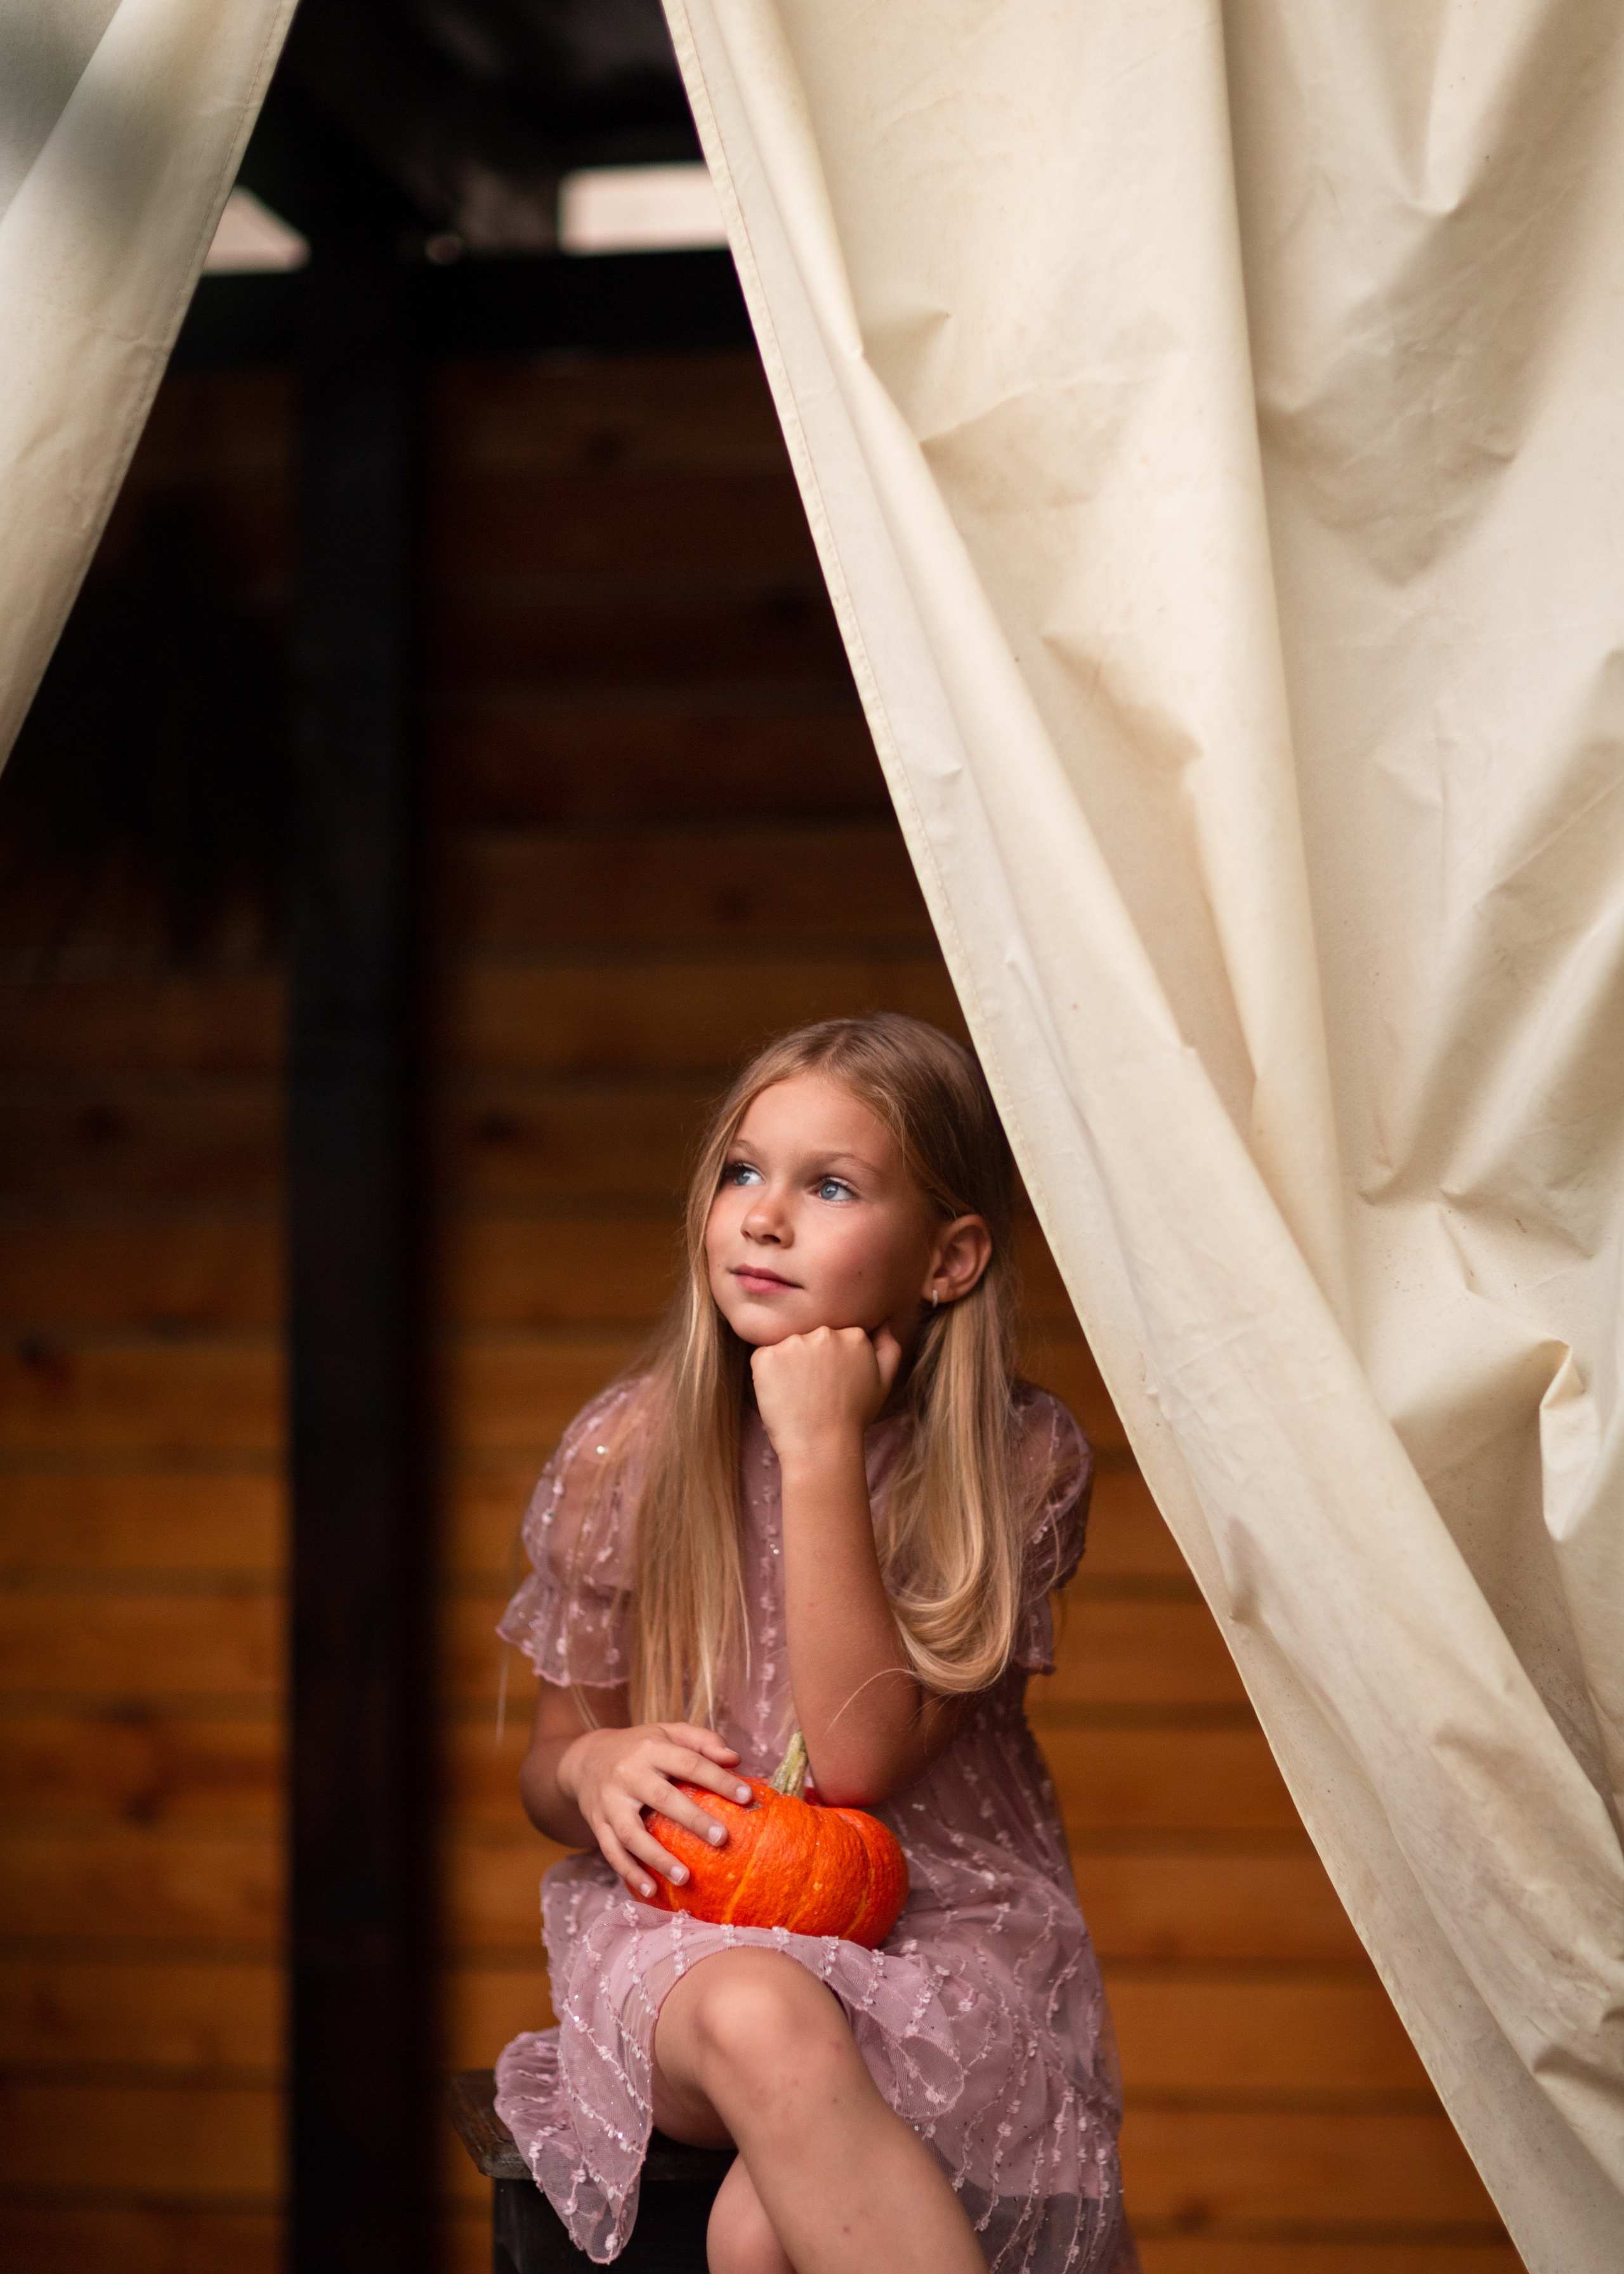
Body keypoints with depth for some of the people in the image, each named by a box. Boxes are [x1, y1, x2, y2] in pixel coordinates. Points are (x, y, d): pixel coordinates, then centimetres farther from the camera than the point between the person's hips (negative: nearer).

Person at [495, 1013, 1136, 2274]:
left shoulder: (1016, 1462, -6)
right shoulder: (626, 1454, -1)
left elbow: (858, 1759, -16)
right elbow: (551, 1759, 10)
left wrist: (823, 1452, -20)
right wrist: (593, 1770, -16)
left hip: (942, 1923, -2)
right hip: (688, 1918, 2)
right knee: (762, 2025, -36)